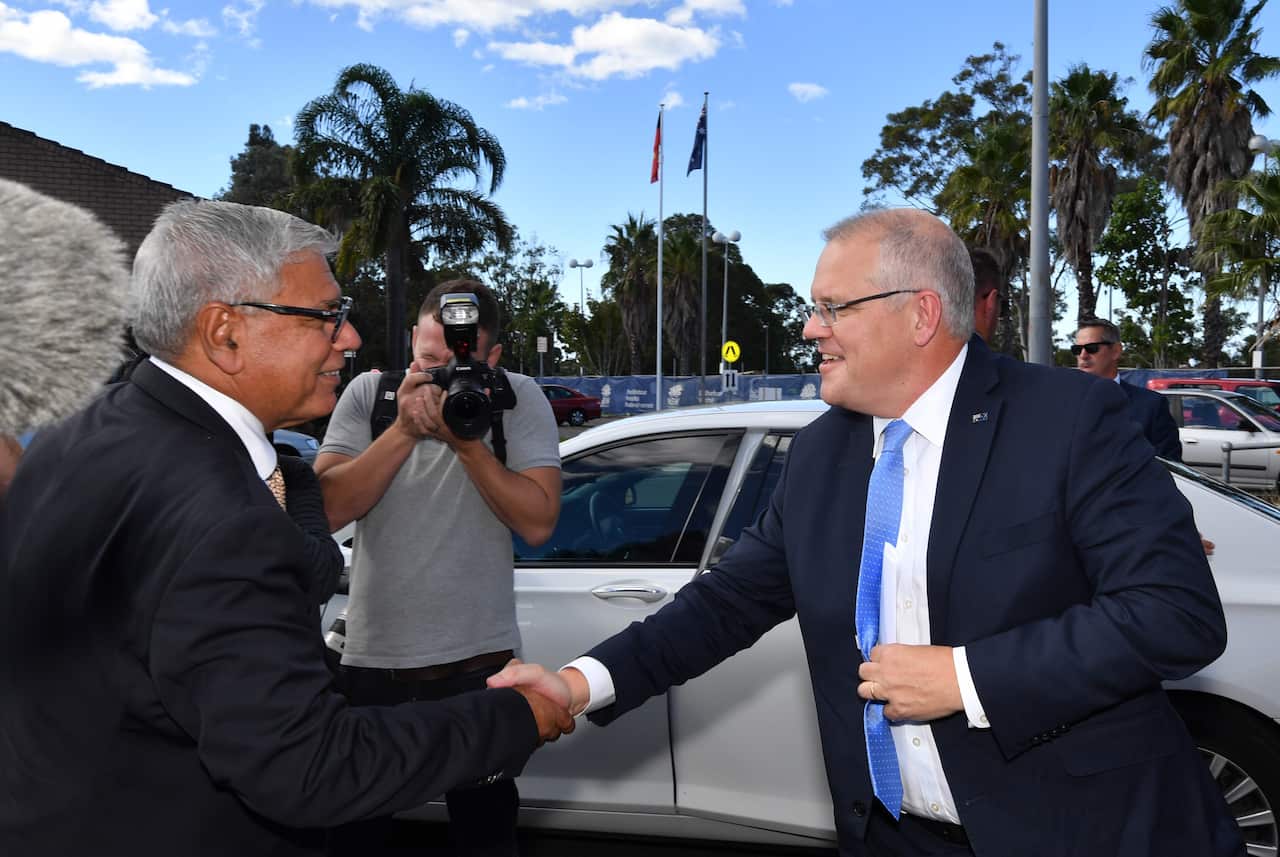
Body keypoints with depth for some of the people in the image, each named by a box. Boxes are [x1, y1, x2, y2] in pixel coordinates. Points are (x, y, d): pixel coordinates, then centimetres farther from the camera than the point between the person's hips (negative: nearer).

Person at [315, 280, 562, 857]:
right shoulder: (369, 393, -3)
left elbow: (538, 523, -14)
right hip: (369, 657, 1)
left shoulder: (519, 400, -7)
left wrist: (465, 438, -23)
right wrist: (403, 429, -21)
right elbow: (329, 508, -11)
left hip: (478, 660, -1)